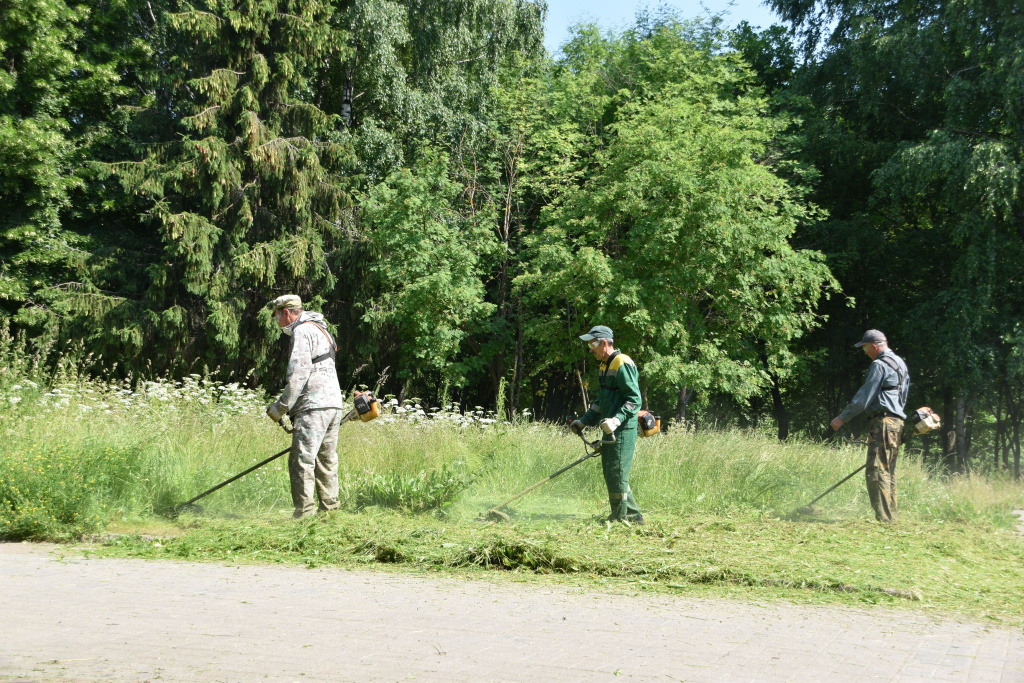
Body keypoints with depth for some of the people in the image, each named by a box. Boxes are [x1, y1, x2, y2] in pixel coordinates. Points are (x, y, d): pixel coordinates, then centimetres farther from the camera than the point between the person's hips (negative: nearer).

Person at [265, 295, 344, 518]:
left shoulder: (302, 332, -6)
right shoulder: (320, 330, 25)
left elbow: (298, 374, -15)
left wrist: (280, 407, -9)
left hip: (314, 407, -10)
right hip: (334, 405, 10)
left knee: (301, 461, -10)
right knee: (327, 460, 12)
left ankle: (305, 513, -12)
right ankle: (330, 508, 14)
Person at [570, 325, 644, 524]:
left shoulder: (622, 364, -14)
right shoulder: (606, 366, 18)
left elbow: (635, 400, -19)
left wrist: (616, 420, -29)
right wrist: (584, 421, 19)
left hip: (623, 431, -10)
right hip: (610, 432, 10)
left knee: (617, 475, -6)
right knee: (611, 474, 12)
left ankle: (619, 518, 2)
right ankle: (633, 515, 19)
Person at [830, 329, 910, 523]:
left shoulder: (880, 365, -10)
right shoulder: (901, 364, 20)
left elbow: (864, 397, -13)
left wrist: (842, 417, -6)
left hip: (883, 421, -10)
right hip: (898, 422, 10)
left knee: (877, 471, -10)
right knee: (889, 472, 13)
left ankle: (883, 517, -14)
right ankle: (891, 516, 13)